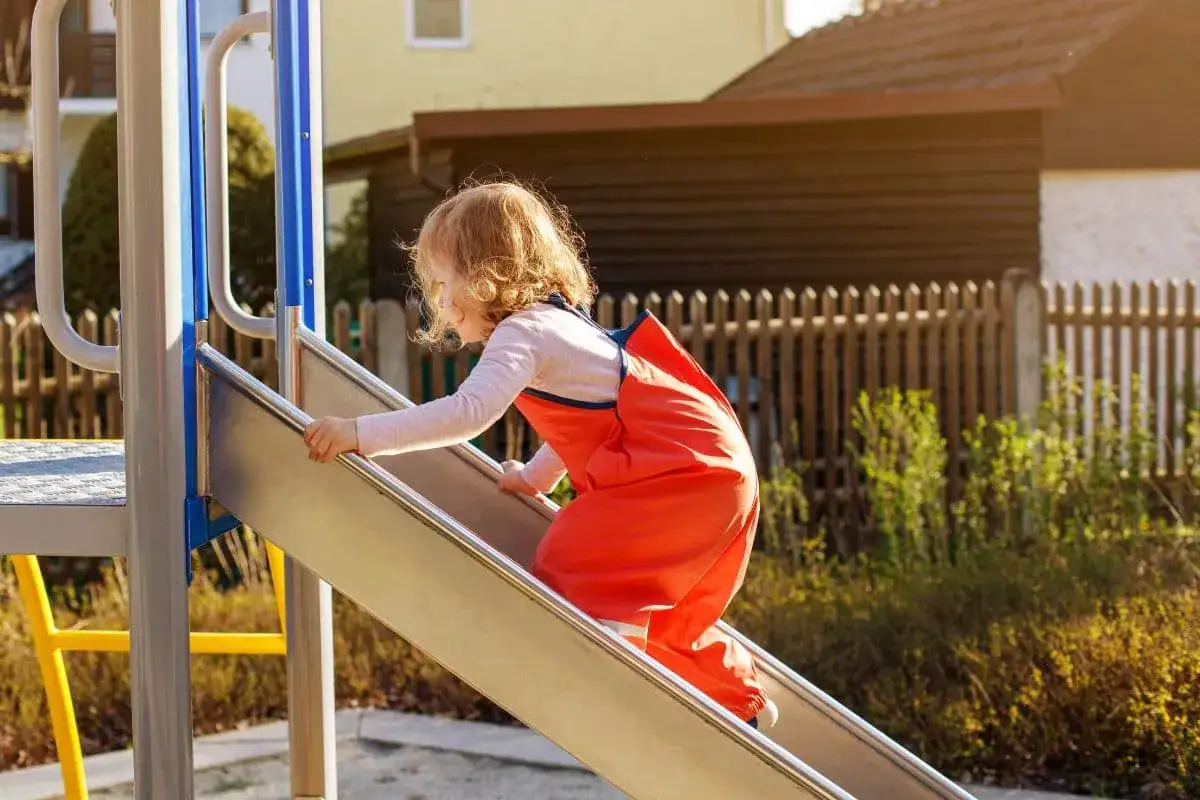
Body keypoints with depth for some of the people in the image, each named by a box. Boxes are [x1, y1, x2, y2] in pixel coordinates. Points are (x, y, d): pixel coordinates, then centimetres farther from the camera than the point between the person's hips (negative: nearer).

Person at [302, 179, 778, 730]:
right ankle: (739, 700, 37)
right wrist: (536, 477, 26)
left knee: (573, 571, -15)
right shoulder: (555, 320, 15)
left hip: (681, 472, -10)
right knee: (660, 616, 24)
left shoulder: (523, 332, -16)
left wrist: (361, 433, -34)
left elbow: (469, 411, -32)